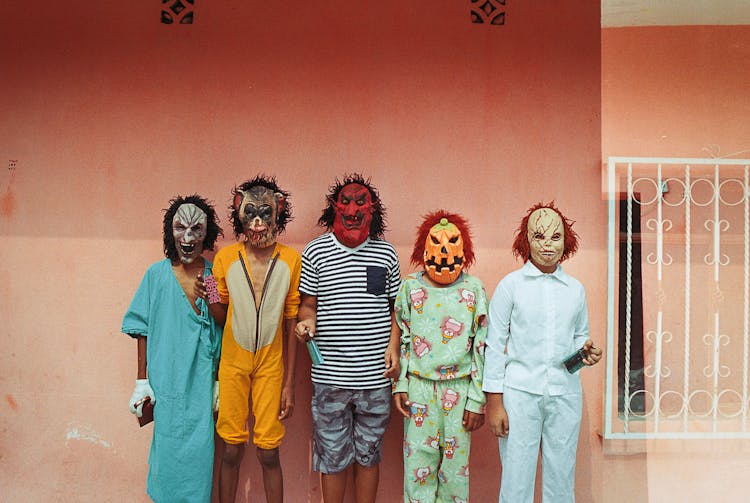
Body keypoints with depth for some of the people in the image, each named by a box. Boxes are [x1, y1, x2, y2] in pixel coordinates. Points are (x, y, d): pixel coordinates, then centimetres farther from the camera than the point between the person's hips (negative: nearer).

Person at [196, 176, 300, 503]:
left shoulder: (291, 260, -5)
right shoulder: (225, 258, -2)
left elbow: (291, 323, -1)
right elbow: (222, 317, 9)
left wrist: (289, 384, -1)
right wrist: (210, 298, -14)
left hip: (271, 366, -1)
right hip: (233, 364, 1)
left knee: (268, 452, 2)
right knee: (231, 449, 7)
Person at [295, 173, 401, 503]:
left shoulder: (386, 253, 5)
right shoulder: (316, 251, 0)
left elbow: (395, 307, 11)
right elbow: (308, 304, 6)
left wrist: (393, 345, -3)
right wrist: (307, 322, -16)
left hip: (375, 376, 1)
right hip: (329, 377, -1)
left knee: (368, 454, 15)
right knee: (332, 456, 9)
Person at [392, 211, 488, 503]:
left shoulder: (474, 288, -2)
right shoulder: (410, 286, 1)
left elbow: (482, 347, 0)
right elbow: (402, 339, 7)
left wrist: (477, 400, -2)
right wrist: (399, 385, 0)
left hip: (460, 389, 0)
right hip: (419, 387, 0)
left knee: (456, 466, 7)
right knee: (418, 466, 4)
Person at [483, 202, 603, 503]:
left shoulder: (575, 289, 9)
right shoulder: (511, 285, 0)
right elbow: (494, 345, 0)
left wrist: (586, 351, -3)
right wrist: (494, 402, -4)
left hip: (565, 393, 3)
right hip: (520, 391, -3)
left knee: (561, 478, 9)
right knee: (516, 478, 0)